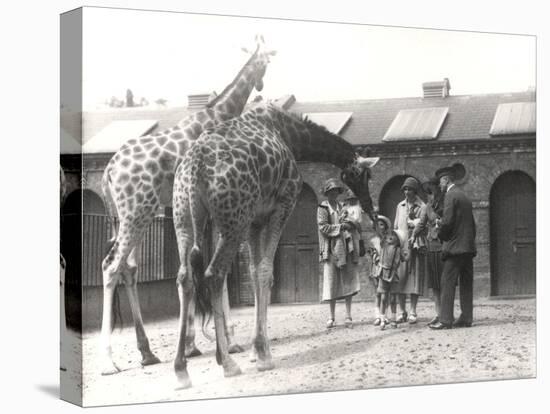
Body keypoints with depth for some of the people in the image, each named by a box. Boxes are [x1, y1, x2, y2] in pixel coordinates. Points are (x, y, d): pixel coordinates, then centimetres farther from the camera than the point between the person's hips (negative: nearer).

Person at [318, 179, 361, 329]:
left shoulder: (343, 207, 16)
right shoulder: (322, 208, 3)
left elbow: (356, 224, 7)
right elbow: (323, 227, -9)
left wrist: (347, 222, -13)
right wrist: (340, 226, -12)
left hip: (345, 248, 4)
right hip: (330, 249, -4)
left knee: (348, 282, 1)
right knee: (331, 283, -3)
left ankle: (348, 316, 5)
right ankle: (332, 317, 5)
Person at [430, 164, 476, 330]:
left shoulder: (451, 195, -10)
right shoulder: (464, 196, 18)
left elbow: (447, 221, -17)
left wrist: (441, 235, -1)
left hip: (455, 246, -9)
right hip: (469, 247, 9)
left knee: (448, 283, -8)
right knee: (466, 284, 9)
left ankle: (445, 320, -11)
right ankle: (466, 318, 10)